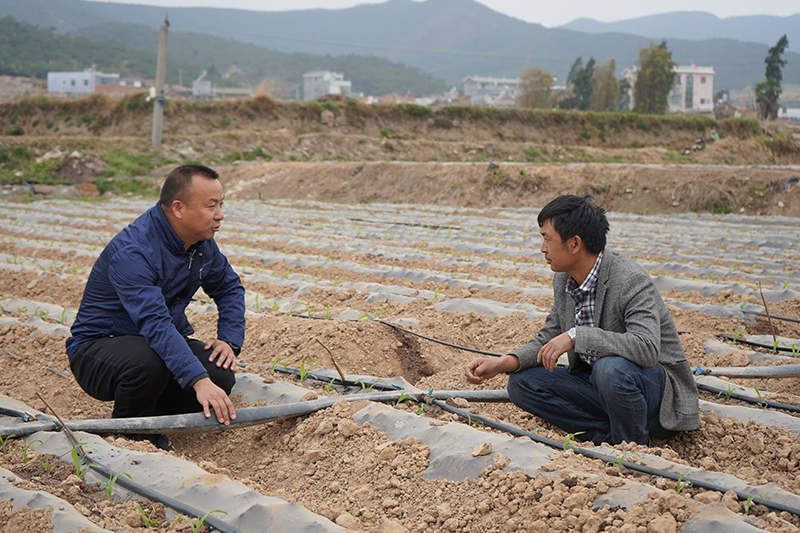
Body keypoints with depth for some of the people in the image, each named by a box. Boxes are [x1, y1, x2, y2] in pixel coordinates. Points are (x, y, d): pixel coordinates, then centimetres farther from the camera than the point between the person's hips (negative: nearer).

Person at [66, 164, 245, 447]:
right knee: (150, 360, -40)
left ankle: (150, 417, 6)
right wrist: (199, 381, -50)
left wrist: (229, 339, -4)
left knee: (220, 374, -20)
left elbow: (229, 287, 14)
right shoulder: (131, 252, -29)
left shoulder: (201, 242, -2)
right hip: (96, 349, -7)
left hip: (167, 340, 7)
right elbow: (155, 324, -40)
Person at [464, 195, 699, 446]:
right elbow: (548, 340, 9)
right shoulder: (563, 279, 1)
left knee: (611, 368, -39)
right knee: (522, 382, -5)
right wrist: (502, 363, -8)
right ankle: (610, 434, -7)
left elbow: (647, 349, -38)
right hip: (597, 379, 8)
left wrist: (576, 336, -39)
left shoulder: (632, 281, -24)